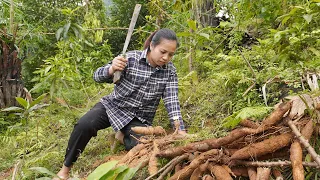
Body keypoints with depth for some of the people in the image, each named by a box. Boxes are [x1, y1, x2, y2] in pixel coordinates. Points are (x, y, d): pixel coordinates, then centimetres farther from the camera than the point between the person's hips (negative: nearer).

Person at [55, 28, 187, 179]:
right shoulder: (131, 58, -14)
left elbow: (172, 101, -14)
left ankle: (123, 136, 12)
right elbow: (98, 76, -15)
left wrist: (180, 130, -27)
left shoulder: (170, 71, -7)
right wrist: (112, 69, -39)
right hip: (113, 105, -1)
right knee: (84, 125, -27)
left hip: (139, 118, 2)